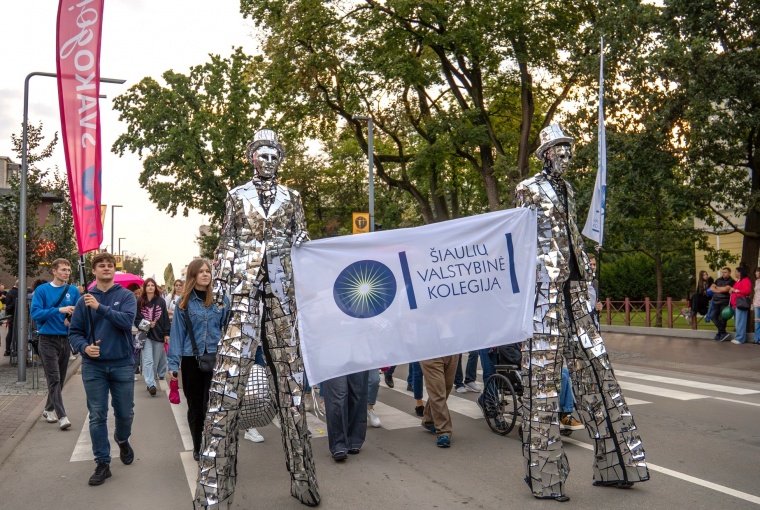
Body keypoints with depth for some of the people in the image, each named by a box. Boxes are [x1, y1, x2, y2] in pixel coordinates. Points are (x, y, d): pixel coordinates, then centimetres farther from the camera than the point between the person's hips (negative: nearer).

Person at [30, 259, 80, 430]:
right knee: (54, 379, -7)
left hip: (66, 339, 4)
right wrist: (59, 310, -23)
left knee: (60, 379, 13)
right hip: (48, 340, -4)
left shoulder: (73, 291, 3)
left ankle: (49, 409, 31)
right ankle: (62, 416, -7)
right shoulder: (42, 290, -5)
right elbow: (35, 313, -13)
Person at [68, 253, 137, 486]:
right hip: (93, 366, 1)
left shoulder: (126, 296, -2)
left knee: (125, 413, 10)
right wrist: (84, 347, -16)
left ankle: (122, 439, 41)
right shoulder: (84, 300, 2)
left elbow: (127, 320, -19)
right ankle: (102, 463, 14)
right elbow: (74, 332, 3)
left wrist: (100, 307, -26)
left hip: (122, 364, -1)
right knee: (97, 416, 3)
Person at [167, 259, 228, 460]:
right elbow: (177, 333, 0)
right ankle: (198, 447, 27)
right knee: (195, 405, 11)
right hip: (191, 359, 1)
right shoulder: (184, 303, 1)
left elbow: (228, 328, 4)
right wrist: (173, 363, -5)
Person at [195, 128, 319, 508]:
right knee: (230, 371, -9)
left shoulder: (291, 198, 14)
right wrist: (219, 280, 1)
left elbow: (301, 241, 13)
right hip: (245, 288, -1)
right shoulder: (237, 196, 11)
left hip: (282, 287, 2)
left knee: (289, 370, 4)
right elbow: (226, 243, 10)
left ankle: (301, 476, 14)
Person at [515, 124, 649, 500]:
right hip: (546, 287, -8)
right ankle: (543, 474, 5)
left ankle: (612, 463, 20)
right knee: (543, 374, -5)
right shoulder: (530, 189, -1)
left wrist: (587, 278, 17)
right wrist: (539, 284, -15)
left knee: (594, 366, 9)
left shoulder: (566, 191, 21)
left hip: (573, 286, 8)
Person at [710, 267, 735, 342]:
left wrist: (717, 287, 1)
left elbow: (725, 289, -16)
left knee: (723, 318, -2)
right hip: (716, 301, 5)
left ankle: (719, 334, 6)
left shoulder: (731, 281, -3)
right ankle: (723, 333, 4)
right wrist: (719, 291, -8)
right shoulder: (718, 280, 14)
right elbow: (711, 288, 8)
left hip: (725, 302, -5)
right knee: (713, 317, -1)